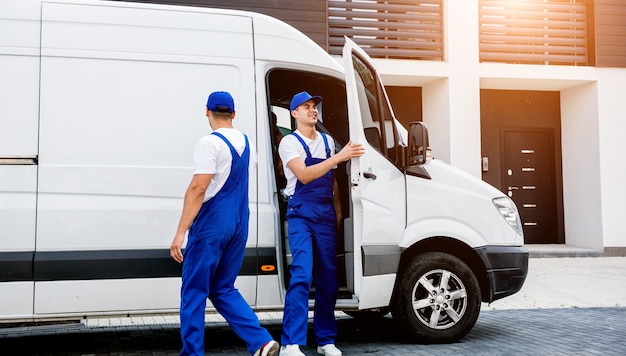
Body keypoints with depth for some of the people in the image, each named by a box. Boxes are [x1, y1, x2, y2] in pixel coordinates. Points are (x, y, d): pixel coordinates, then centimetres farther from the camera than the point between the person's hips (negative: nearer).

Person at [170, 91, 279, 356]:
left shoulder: (209, 143, -12)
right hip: (239, 225, 7)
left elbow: (198, 189, -19)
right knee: (223, 289, 15)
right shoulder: (245, 142, 11)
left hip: (212, 225, -7)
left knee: (194, 292, 3)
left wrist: (180, 232, -19)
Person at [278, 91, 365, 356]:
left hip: (326, 214, 6)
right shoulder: (289, 142, -2)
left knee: (328, 278, 6)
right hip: (301, 213, -5)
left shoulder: (327, 141, 16)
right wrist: (339, 157, -22)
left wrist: (338, 212, 14)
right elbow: (304, 176, -18)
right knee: (302, 275, -17)